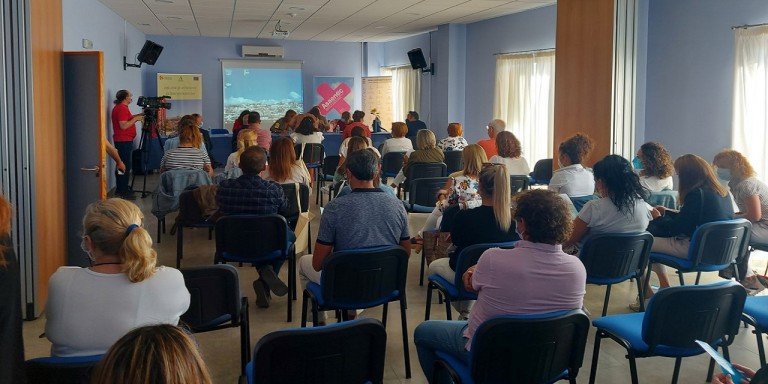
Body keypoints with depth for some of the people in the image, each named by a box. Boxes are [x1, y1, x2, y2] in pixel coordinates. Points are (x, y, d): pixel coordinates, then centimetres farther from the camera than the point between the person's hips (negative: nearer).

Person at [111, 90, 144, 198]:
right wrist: (136, 119, -16)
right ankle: (123, 191, -5)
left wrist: (136, 116, 14)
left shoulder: (118, 107, 16)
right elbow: (123, 125, -24)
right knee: (126, 165, -7)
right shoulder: (122, 108, -17)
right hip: (124, 141, -11)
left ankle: (120, 189, 21)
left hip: (121, 141, 11)